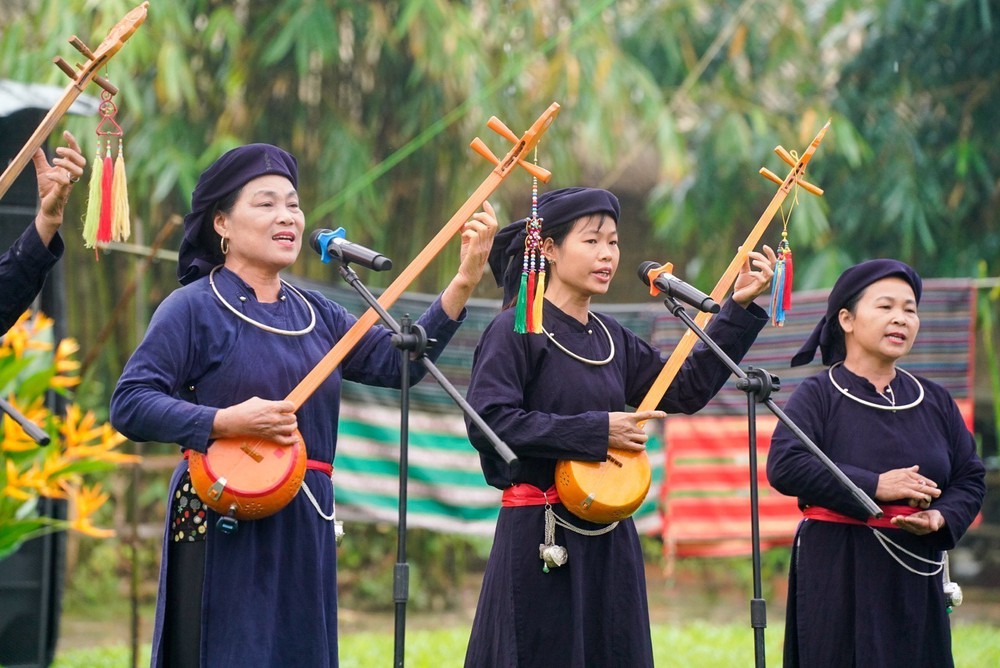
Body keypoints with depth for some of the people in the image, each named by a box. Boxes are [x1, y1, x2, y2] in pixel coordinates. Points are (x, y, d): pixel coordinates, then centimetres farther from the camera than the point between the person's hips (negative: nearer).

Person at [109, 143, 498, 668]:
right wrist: (225, 422, -22)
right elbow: (129, 405, -11)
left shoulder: (314, 314, 14)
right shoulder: (194, 308, -4)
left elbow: (396, 361, 3)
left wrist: (464, 282, -5)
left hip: (304, 532, 6)